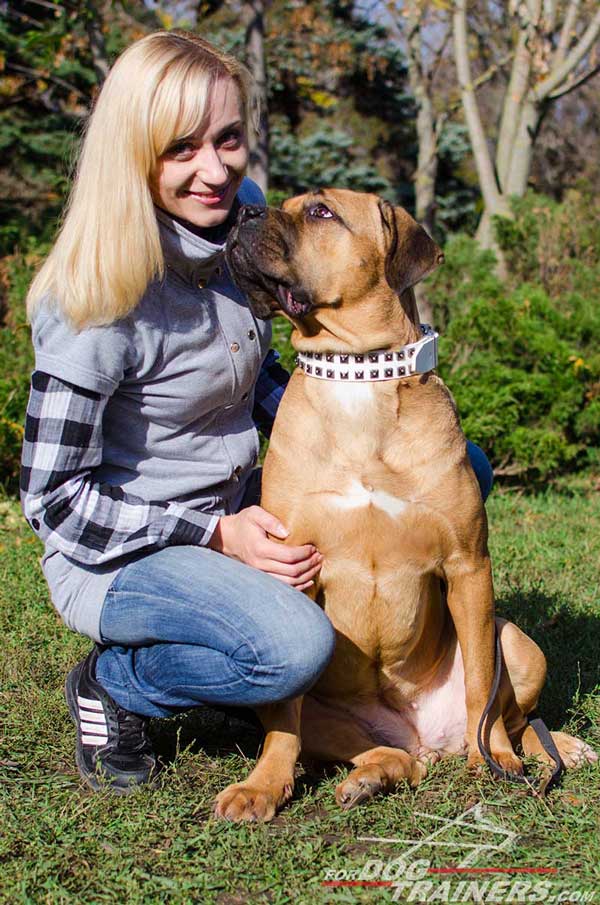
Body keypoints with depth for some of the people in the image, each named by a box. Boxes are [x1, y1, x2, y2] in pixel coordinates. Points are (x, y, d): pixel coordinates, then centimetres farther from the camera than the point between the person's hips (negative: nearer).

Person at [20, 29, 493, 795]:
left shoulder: (238, 218, -4)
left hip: (237, 514, 8)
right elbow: (53, 497, -20)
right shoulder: (97, 301, -25)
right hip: (117, 557, -7)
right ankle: (112, 684, -5)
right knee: (295, 648, -36)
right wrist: (217, 537, -23)